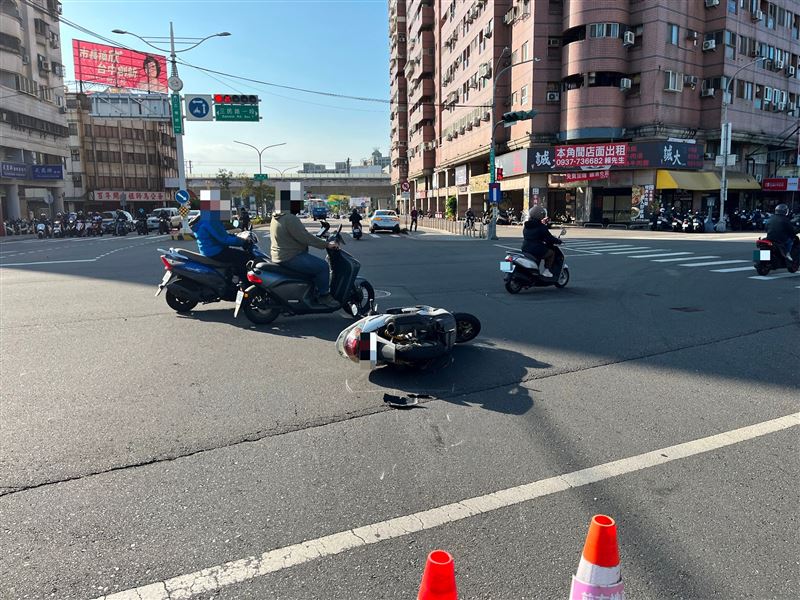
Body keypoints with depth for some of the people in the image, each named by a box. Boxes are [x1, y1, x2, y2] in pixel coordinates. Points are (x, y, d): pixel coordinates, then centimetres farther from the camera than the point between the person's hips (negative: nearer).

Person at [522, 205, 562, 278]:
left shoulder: (526, 226, 11)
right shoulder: (541, 227, -11)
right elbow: (549, 238, -9)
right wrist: (558, 241, 10)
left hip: (525, 249, 8)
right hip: (537, 250, -8)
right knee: (551, 252, 15)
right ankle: (546, 270, 7)